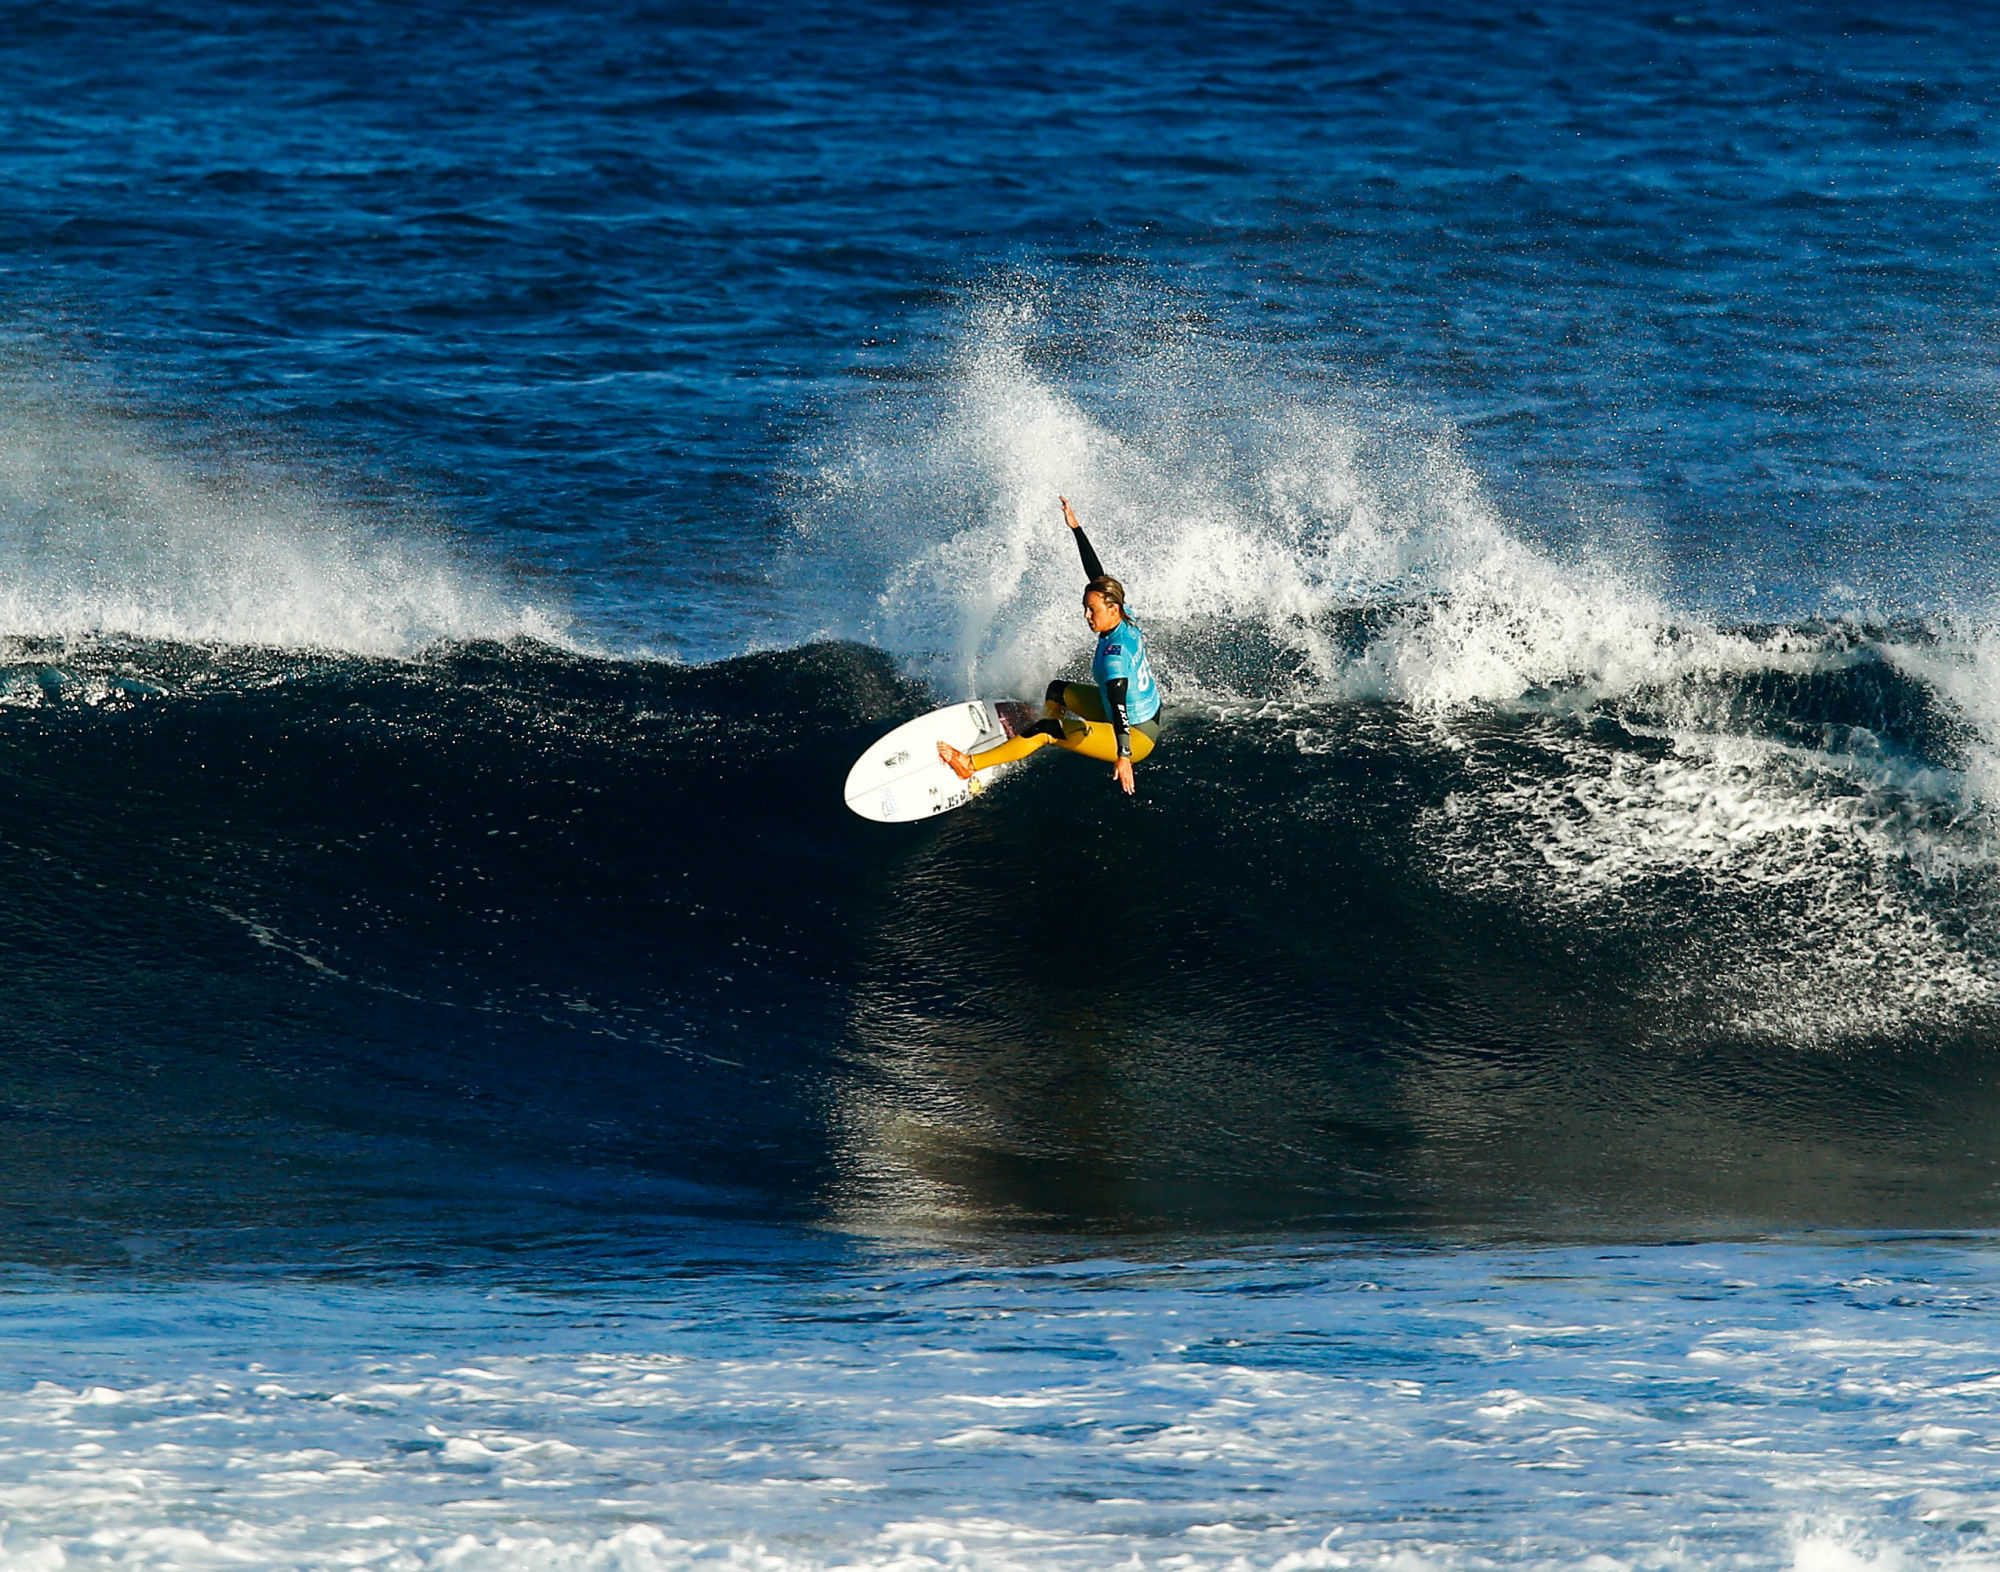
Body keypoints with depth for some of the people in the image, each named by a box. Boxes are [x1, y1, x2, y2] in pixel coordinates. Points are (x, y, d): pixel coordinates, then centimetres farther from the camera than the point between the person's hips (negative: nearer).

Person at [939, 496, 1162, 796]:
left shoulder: (1114, 655, -30)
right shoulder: (1126, 620, -5)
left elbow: (1119, 707, -39)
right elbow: (1096, 573, 5)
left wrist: (1123, 756, -46)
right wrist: (1075, 527, 10)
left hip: (1136, 738, -10)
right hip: (1148, 713, 10)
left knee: (1048, 729, -21)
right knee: (1057, 690, 26)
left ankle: (972, 765, -21)